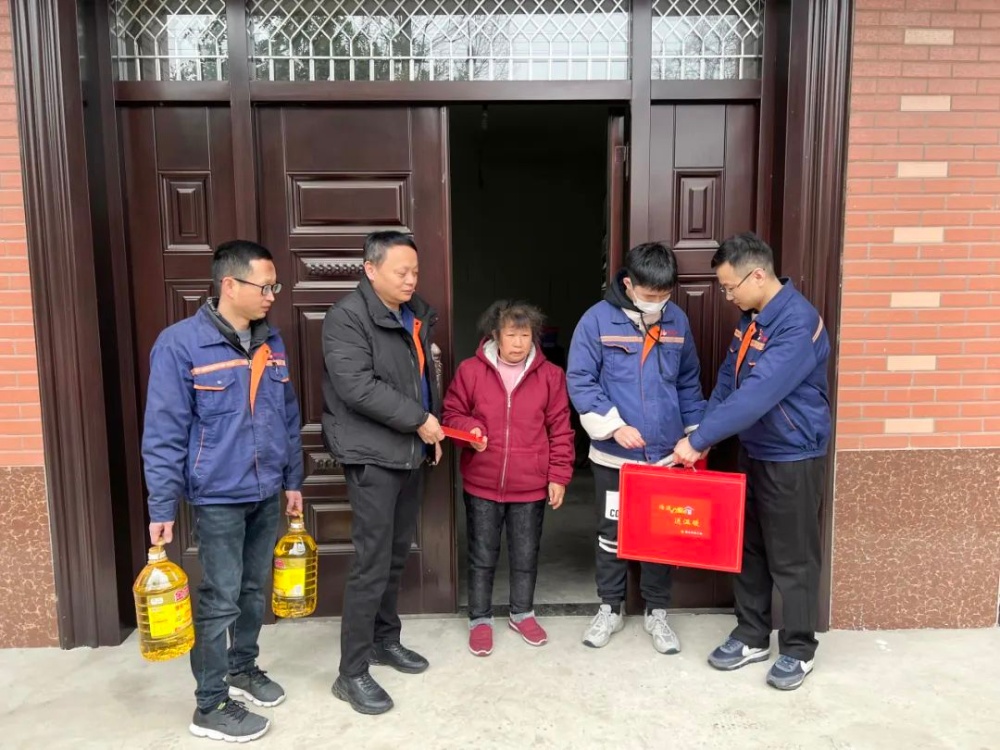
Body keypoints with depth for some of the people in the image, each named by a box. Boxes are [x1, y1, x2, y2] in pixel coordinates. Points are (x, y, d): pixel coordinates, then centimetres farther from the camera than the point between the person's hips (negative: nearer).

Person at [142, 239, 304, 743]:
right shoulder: (181, 344, -14)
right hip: (218, 497, -6)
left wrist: (293, 480, 13)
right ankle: (210, 707, 20)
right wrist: (162, 508, -12)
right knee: (220, 600, 4)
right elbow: (164, 434, -13)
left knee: (255, 590, 18)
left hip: (267, 493, 6)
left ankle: (243, 668, 39)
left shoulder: (271, 342, 4)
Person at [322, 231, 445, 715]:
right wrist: (418, 420, -19)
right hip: (372, 455, -8)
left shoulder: (417, 314, 12)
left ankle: (385, 639, 34)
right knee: (373, 562, -5)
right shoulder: (346, 316, -14)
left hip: (411, 452, 8)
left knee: (397, 554, 17)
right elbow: (357, 387, -23)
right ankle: (352, 673, 8)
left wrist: (433, 429, 12)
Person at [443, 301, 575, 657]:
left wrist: (559, 476, -2)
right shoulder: (470, 370, -6)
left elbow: (560, 430, 1)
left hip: (531, 486, 1)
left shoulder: (550, 375, -3)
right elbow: (452, 414, 5)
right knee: (482, 556, 12)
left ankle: (522, 613, 37)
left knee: (526, 556, 16)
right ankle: (480, 619, 30)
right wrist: (470, 430, -17)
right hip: (482, 484, -1)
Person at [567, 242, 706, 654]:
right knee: (612, 533, 12)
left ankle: (656, 612, 30)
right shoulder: (598, 320, -10)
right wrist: (613, 426, -18)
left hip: (665, 453, 3)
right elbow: (580, 381, -10)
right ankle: (610, 608, 30)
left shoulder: (677, 321, 1)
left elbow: (688, 384, 10)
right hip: (613, 455, -2)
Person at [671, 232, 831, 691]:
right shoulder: (751, 317, 5)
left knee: (792, 558, 6)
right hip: (752, 452, 8)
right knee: (749, 548, 16)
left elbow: (758, 394, -31)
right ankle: (752, 636, 31)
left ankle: (798, 650, 24)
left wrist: (699, 439, -28)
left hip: (792, 458, -8)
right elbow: (728, 381, 11)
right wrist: (702, 433, 1)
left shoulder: (798, 323, -24)